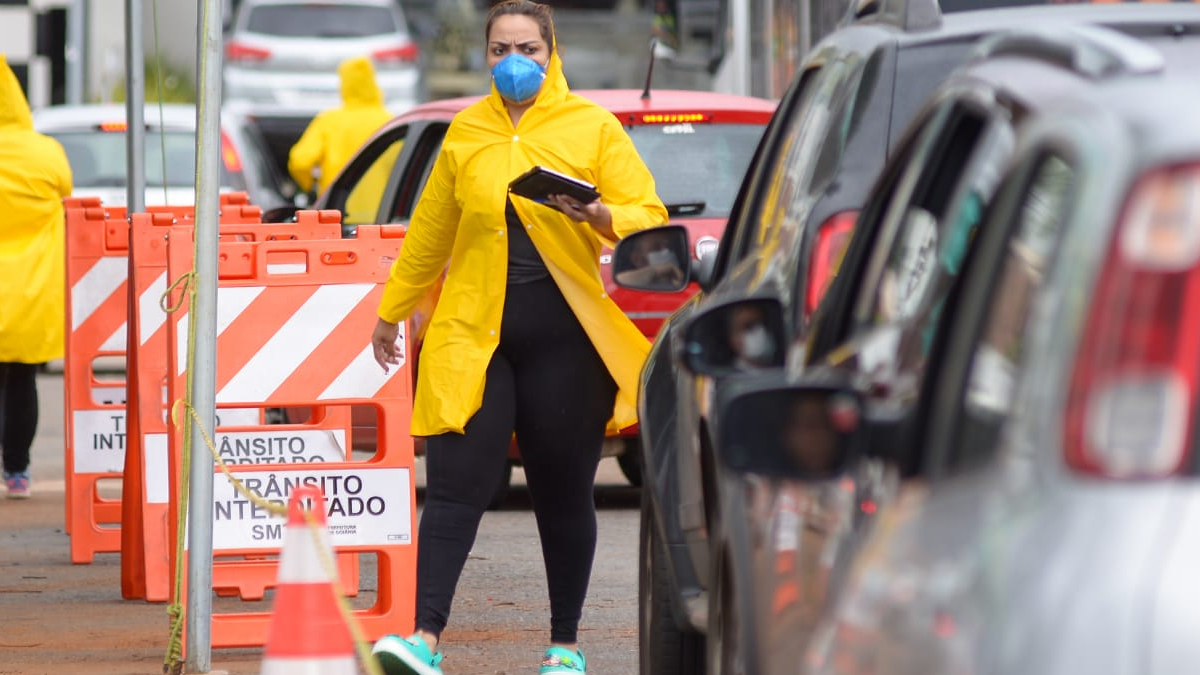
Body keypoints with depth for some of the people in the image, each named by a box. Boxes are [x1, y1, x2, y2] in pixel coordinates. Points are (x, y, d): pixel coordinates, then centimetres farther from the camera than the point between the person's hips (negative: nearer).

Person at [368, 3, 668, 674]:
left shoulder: (593, 127, 4)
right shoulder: (466, 132, 12)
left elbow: (649, 216, -1)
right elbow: (430, 231, 22)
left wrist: (603, 217, -22)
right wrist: (392, 311, 28)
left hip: (562, 338, -2)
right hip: (473, 333, 2)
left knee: (563, 493, 6)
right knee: (456, 486, -9)